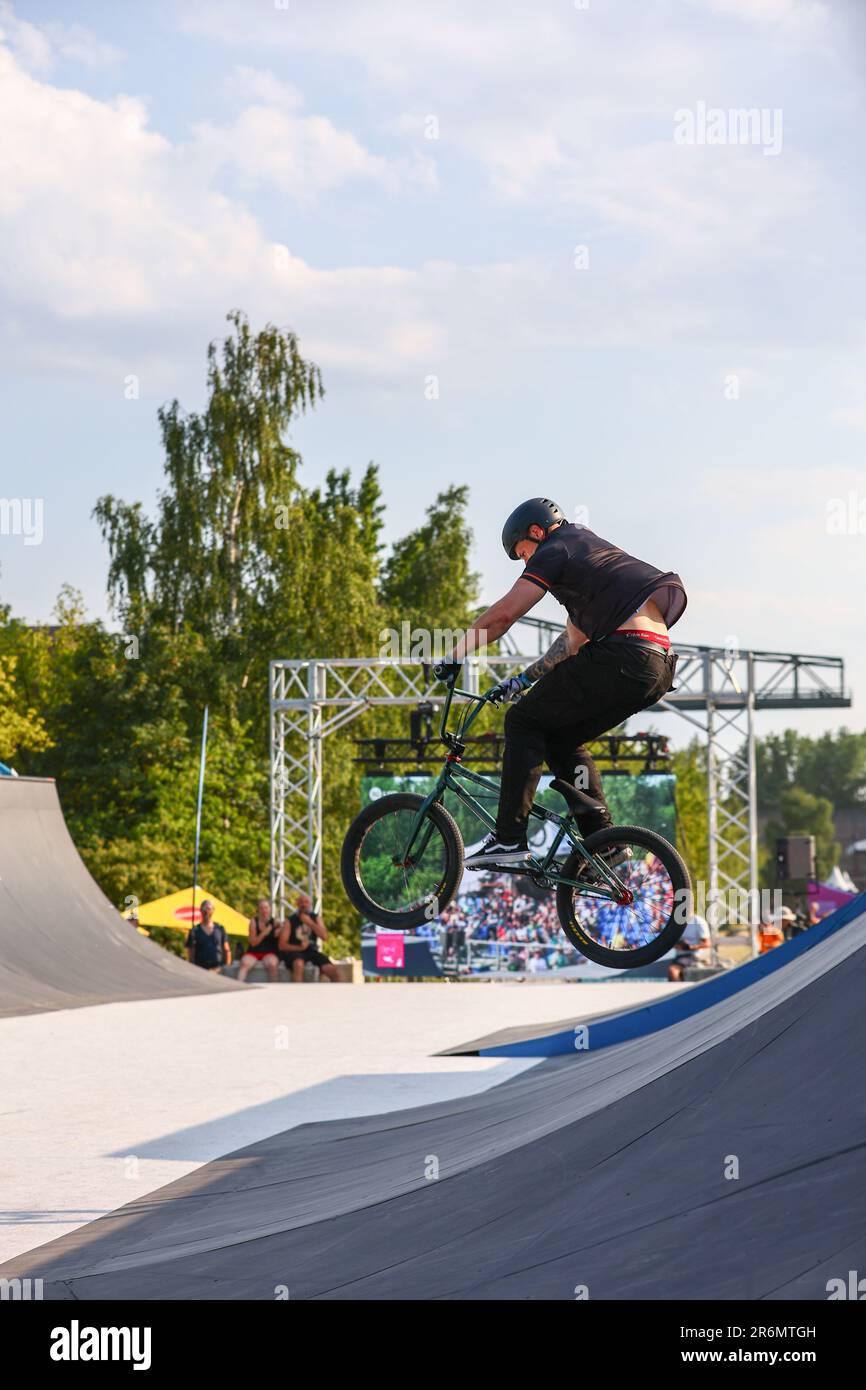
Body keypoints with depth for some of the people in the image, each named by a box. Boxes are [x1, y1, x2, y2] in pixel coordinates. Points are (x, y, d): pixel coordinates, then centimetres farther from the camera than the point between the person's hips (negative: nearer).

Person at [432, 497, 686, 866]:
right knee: (562, 738, 20)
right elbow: (574, 639, 37)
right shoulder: (591, 551, 33)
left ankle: (509, 838, -6)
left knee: (524, 721, 2)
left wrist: (454, 657, 5)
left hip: (623, 653, -9)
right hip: (660, 666, 9)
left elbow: (503, 613, -3)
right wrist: (524, 680, 38)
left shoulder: (555, 551, 4)